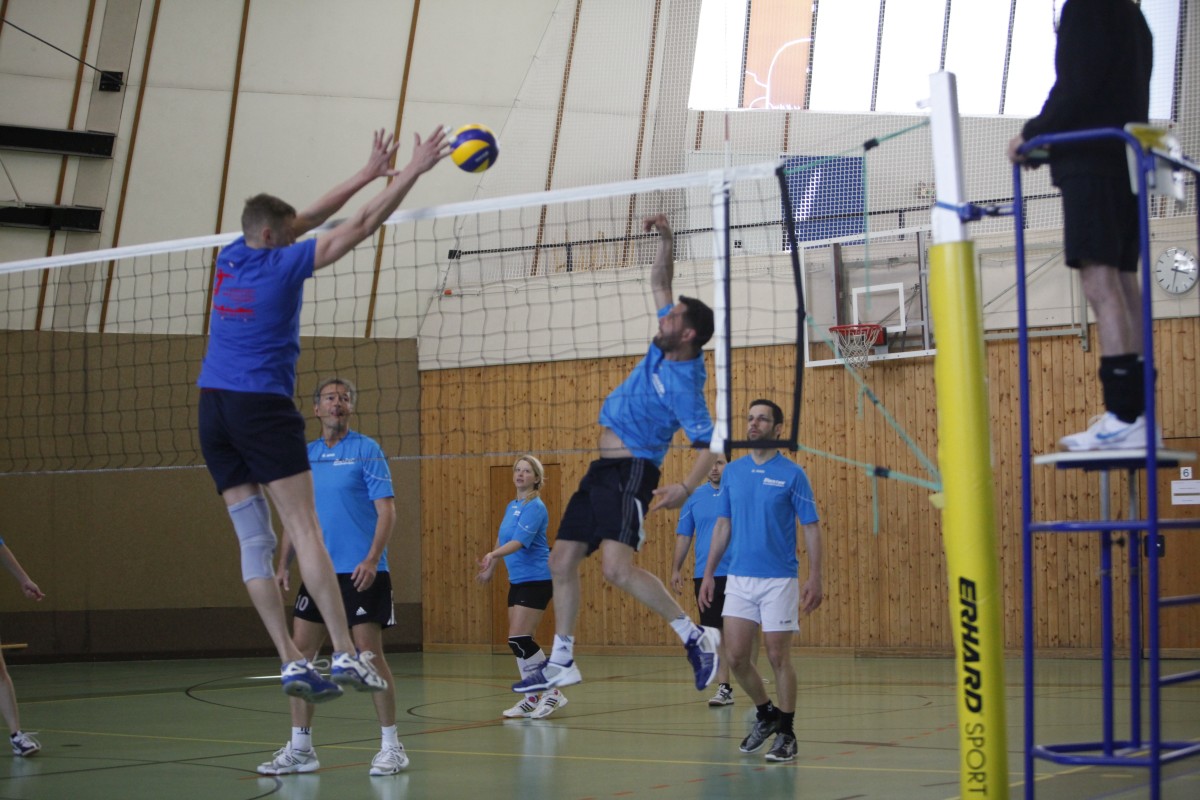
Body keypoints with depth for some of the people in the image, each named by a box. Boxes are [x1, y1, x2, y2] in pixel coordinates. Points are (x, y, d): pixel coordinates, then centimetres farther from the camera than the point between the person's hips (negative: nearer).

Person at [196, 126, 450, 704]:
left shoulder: (230, 258, 12)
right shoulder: (283, 264, -6)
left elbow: (307, 219, 22)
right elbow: (362, 224, -4)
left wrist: (368, 173, 27)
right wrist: (413, 171, 2)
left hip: (213, 409, 7)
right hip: (263, 406, -7)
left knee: (254, 541, 1)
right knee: (304, 529, -10)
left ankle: (292, 663, -2)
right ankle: (345, 654, -16)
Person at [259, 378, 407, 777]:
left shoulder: (366, 450, -4)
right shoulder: (304, 456, 12)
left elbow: (386, 509, -9)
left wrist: (372, 559, -20)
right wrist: (283, 564, 7)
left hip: (360, 573, -5)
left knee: (369, 653, -6)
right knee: (299, 654, 2)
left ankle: (391, 747, 4)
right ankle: (299, 748, 11)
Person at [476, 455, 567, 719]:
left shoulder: (535, 507, -14)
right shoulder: (512, 507, 12)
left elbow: (520, 541, -27)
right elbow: (503, 540, 25)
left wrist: (493, 555, -41)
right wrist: (490, 569, 32)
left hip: (536, 580, -8)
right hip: (517, 581, 8)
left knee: (519, 640, -13)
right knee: (519, 642, 7)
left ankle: (552, 693, -3)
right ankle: (531, 699, 14)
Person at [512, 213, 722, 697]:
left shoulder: (683, 386, -18)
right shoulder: (665, 348, 5)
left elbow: (709, 444, -22)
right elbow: (659, 283, 15)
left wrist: (686, 488, -37)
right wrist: (666, 239, 2)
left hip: (631, 471, -10)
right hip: (603, 470, 10)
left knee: (617, 567, -25)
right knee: (562, 561, 9)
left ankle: (696, 636, -15)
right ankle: (561, 662, 17)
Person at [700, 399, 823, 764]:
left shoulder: (792, 474, -6)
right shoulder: (732, 472, 7)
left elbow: (811, 527, -5)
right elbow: (722, 525, 13)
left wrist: (815, 577, -12)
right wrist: (709, 573, 9)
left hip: (779, 580, -4)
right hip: (739, 579, 4)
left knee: (778, 657, -1)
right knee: (736, 656, 2)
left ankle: (786, 733, 11)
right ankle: (766, 713, 25)